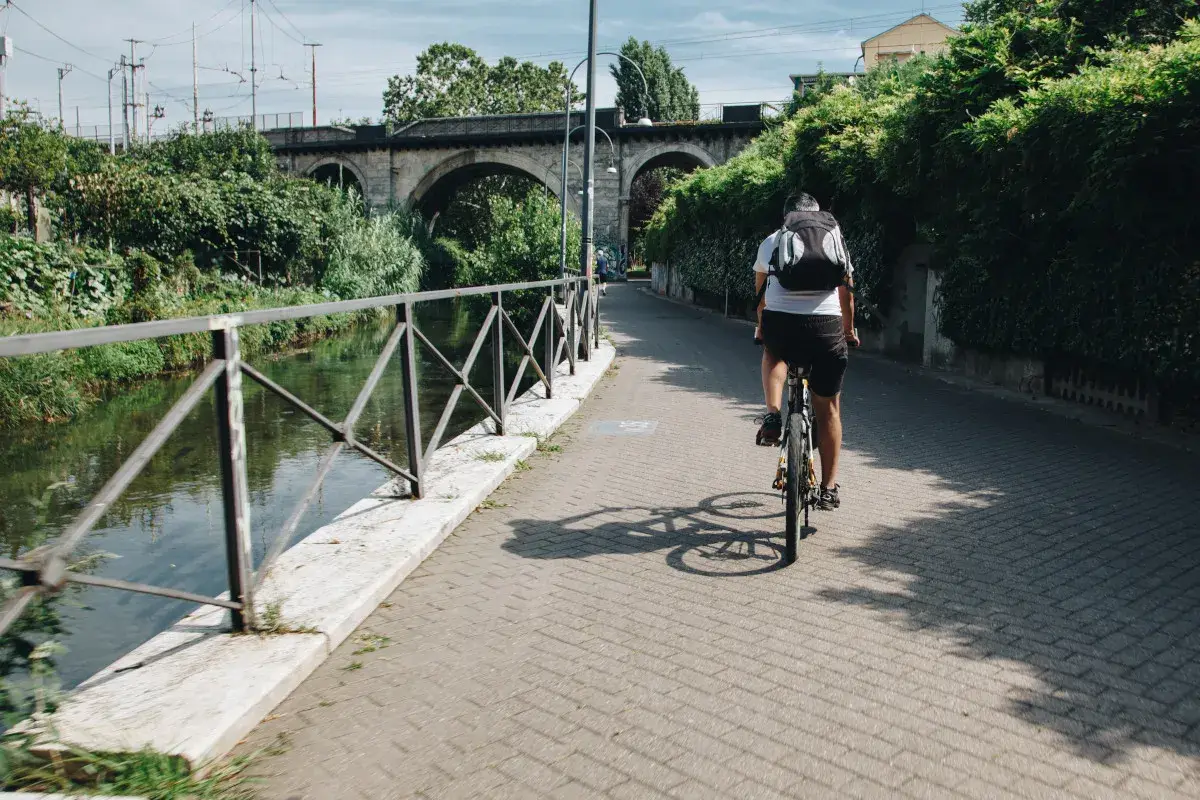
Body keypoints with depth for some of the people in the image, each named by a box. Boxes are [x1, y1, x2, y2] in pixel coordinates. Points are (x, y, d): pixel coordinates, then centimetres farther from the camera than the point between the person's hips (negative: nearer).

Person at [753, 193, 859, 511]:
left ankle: (773, 414, 12)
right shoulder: (836, 240, 20)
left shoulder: (772, 241, 19)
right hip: (825, 325, 0)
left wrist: (761, 329, 47)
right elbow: (847, 294, 27)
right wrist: (849, 331, 43)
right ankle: (829, 488, 19)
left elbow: (761, 292, 30)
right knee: (828, 408, 14)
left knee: (774, 355, 37)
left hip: (779, 321, 0)